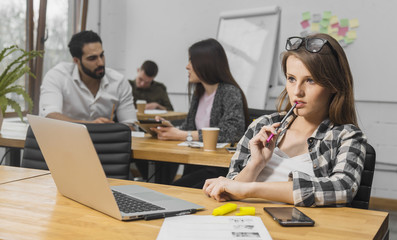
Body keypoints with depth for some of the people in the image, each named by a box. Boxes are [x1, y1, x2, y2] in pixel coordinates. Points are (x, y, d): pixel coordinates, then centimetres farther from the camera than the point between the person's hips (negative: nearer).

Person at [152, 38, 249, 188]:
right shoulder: (199, 93, 16)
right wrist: (167, 128, -5)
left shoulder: (230, 93, -9)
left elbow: (231, 132, -23)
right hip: (196, 164, 7)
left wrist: (183, 135, -20)